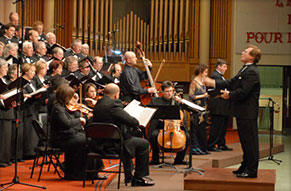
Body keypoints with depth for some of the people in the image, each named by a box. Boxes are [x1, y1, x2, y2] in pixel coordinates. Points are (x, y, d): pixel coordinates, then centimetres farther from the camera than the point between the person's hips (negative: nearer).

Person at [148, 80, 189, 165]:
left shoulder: (176, 101, 16)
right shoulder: (155, 101, 12)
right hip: (159, 127, -2)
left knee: (187, 136, -22)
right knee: (154, 135, -33)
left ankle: (179, 159, -3)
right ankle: (155, 159, -12)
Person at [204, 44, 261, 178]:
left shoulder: (252, 72, -18)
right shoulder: (245, 70, 16)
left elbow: (243, 92, -24)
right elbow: (231, 83, 19)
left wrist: (229, 95, -8)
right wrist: (213, 83, 13)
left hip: (248, 113, -11)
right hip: (242, 112, 11)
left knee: (250, 141, -4)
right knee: (245, 141, 17)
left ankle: (251, 171, 2)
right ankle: (245, 167, 27)